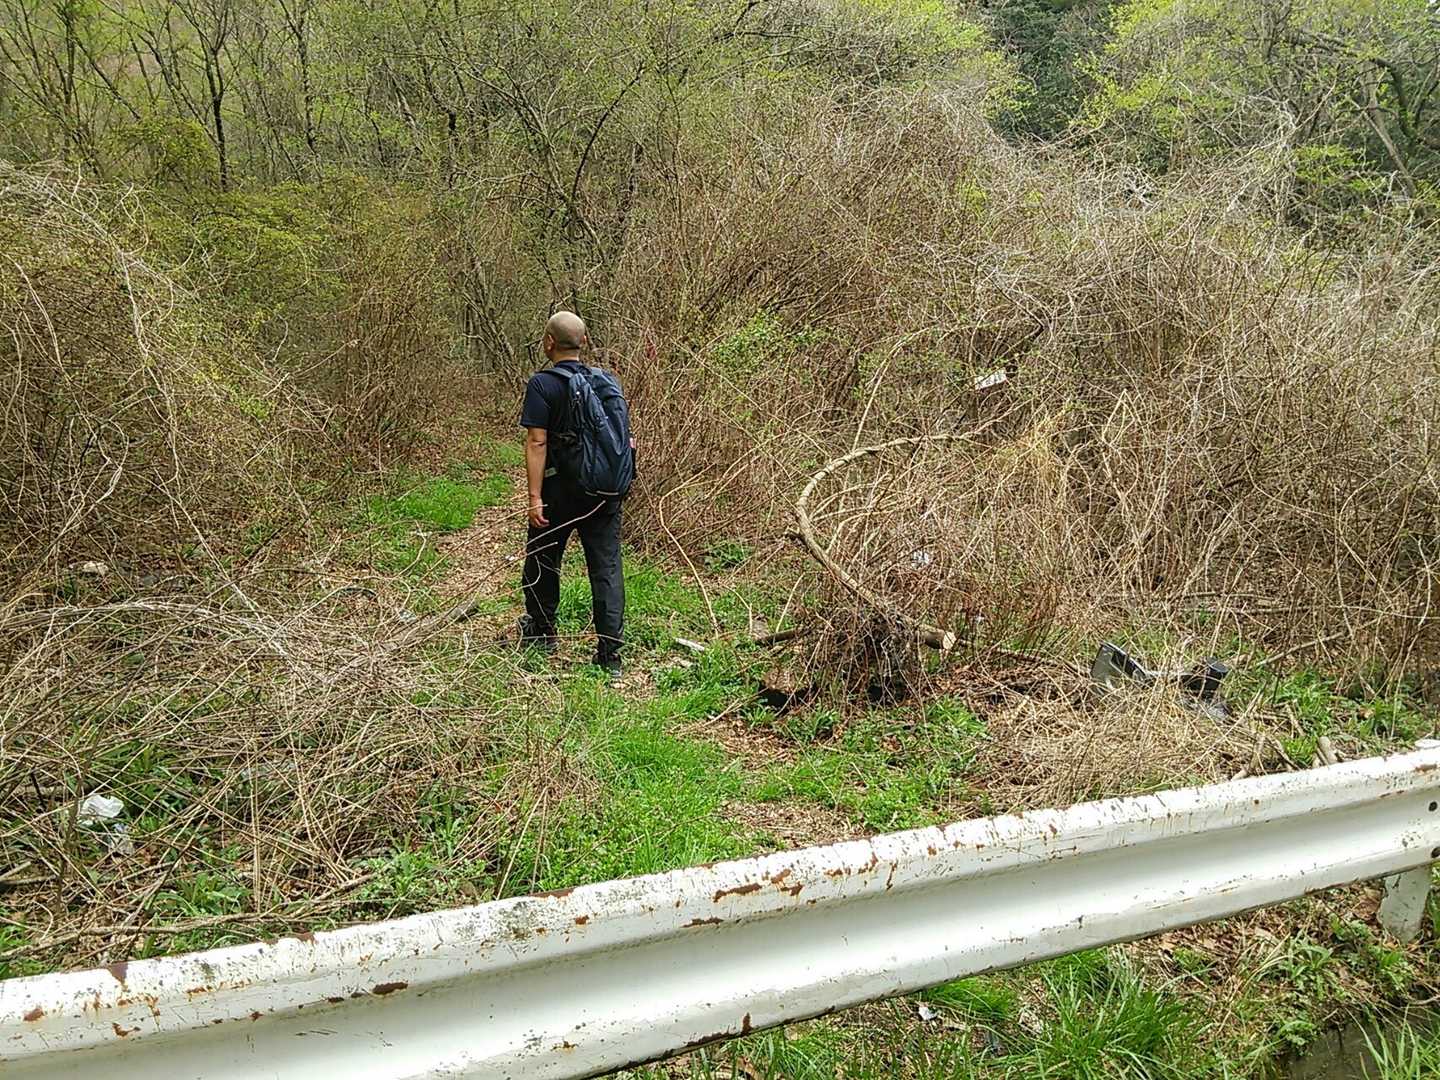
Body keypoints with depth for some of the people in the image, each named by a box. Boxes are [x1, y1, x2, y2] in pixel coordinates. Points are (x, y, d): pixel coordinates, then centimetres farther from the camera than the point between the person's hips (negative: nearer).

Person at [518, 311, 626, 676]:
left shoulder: (542, 384, -10)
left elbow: (537, 442, -16)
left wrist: (535, 497, -16)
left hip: (560, 491, -4)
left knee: (542, 560, 17)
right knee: (607, 566, 3)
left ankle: (541, 631, 35)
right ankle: (610, 652, 1)